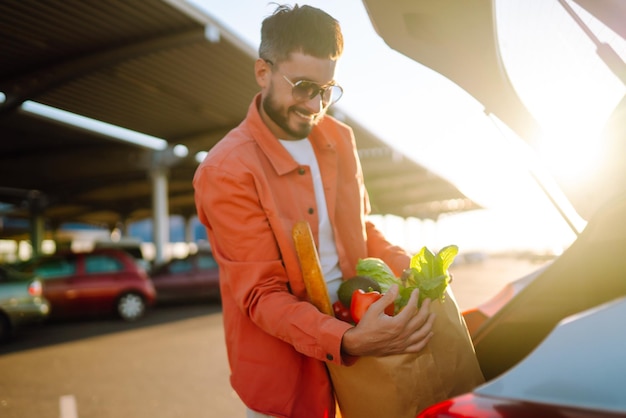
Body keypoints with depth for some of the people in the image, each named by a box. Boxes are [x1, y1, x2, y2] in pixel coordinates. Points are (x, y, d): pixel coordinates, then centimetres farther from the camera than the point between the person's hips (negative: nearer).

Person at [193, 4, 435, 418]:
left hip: (354, 329, 6)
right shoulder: (226, 173, -21)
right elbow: (262, 295, -22)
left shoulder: (339, 139, -2)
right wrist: (348, 341, -34)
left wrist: (408, 268, -9)